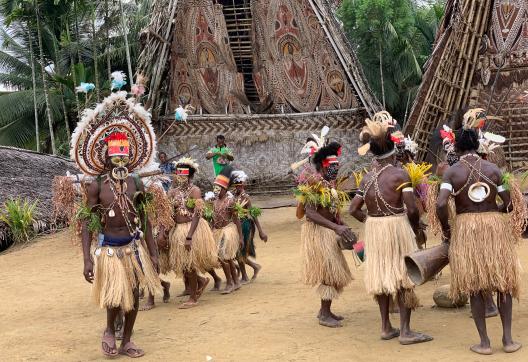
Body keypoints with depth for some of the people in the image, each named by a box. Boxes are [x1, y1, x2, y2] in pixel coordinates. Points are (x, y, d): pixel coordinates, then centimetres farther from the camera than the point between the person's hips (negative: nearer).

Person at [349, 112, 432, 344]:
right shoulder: (399, 174, -11)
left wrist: (370, 220, 13)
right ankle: (405, 331, 1)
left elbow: (353, 209, 4)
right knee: (402, 276, 1)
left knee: (381, 275, 14)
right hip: (397, 227, -6)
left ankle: (386, 328, 20)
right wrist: (417, 229, -3)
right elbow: (412, 208, -18)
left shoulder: (367, 178, 6)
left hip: (373, 229, 6)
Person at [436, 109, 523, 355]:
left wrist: (445, 230, -3)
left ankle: (484, 342, 12)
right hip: (495, 226, 1)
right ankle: (508, 338, 15)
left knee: (475, 286, 9)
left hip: (466, 229, -1)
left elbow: (441, 204, -18)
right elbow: (510, 205, 0)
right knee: (503, 282, 14)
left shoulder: (452, 172, -6)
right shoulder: (493, 169, -2)